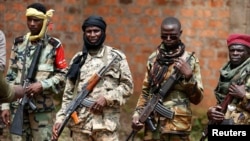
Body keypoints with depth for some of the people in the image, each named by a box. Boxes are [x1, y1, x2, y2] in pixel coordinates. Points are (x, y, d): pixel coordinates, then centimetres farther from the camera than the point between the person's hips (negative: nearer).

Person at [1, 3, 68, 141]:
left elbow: (63, 75, 0)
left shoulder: (54, 45, 0)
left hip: (42, 107, -3)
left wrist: (42, 85, -15)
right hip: (17, 105, 3)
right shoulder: (18, 43, 10)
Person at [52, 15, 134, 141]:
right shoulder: (77, 59, 12)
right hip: (79, 124, 3)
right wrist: (60, 119, 2)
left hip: (106, 123, -3)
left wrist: (107, 98, -11)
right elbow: (68, 94, 12)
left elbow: (127, 86, 3)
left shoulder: (116, 57, 5)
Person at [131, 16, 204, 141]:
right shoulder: (153, 58, 10)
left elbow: (197, 98, -2)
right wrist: (138, 113, 4)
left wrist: (189, 76, -16)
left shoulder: (190, 60, -1)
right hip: (152, 125, 4)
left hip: (177, 127, -4)